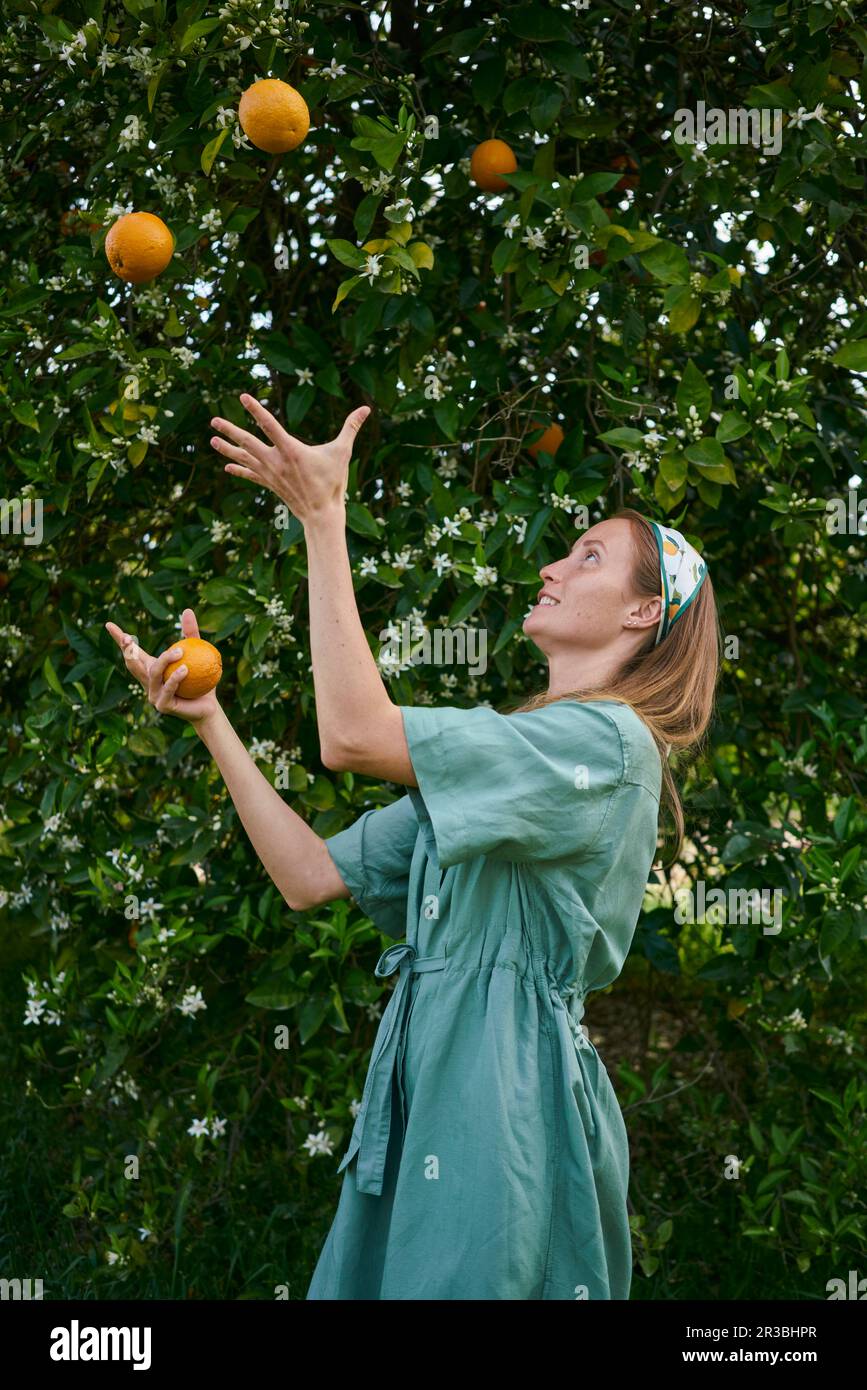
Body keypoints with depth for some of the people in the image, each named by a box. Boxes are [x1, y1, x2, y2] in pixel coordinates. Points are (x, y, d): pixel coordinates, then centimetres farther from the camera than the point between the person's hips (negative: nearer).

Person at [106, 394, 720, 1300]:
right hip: (426, 1076, 8)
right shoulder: (494, 761, 19)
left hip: (508, 1086, -8)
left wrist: (323, 517, -17)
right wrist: (207, 720, 9)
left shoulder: (608, 740, -10)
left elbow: (353, 737, -20)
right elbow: (311, 876, 12)